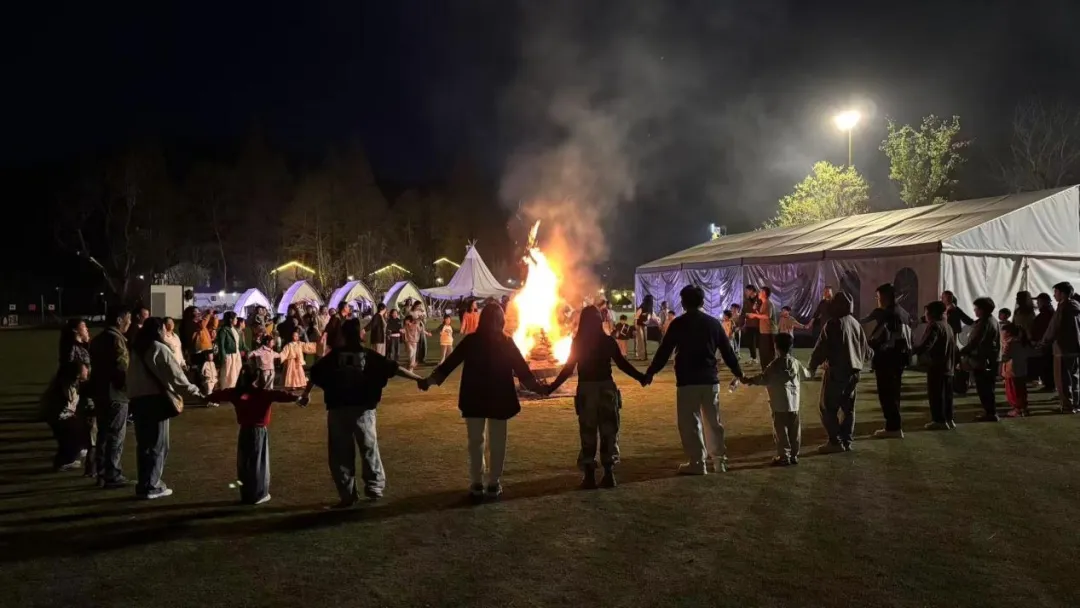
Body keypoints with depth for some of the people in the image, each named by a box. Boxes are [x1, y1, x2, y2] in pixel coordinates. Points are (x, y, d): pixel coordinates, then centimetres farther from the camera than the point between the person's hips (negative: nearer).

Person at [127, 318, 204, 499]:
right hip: (155, 400, -8)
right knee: (157, 444, 0)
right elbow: (175, 374, -13)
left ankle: (144, 483, 18)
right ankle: (151, 486, 2)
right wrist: (193, 391, -8)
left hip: (138, 399, 8)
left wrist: (134, 395, 16)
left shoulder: (136, 349, 14)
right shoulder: (159, 349, -11)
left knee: (144, 443, 13)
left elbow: (133, 376, 15)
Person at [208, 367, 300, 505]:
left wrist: (207, 398, 33)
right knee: (258, 463, 4)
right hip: (260, 432, -4)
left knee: (244, 463, 13)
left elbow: (221, 394, 15)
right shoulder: (265, 393, -12)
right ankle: (259, 495, 7)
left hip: (245, 431, 4)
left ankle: (246, 495, 19)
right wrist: (296, 398, -35)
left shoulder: (237, 393, 0)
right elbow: (280, 395, -27)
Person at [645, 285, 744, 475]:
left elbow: (664, 351, -5)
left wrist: (650, 372, 4)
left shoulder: (678, 324, -5)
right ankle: (719, 461, 20)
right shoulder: (713, 323, 7)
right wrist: (738, 372, 23)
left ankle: (697, 463, 3)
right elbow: (727, 350, 12)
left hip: (687, 380, -4)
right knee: (713, 421, 15)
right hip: (710, 379, 5)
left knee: (690, 423, 3)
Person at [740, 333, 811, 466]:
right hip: (794, 403, 6)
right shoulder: (795, 362, 5)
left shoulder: (776, 364, -13)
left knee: (780, 430, 1)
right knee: (794, 430, 11)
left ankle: (784, 456, 3)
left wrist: (751, 380, -9)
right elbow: (806, 375, 20)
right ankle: (794, 455, 18)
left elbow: (764, 378, -19)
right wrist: (809, 371, 42)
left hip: (780, 404, -6)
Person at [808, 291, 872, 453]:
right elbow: (865, 348, 18)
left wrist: (812, 367, -2)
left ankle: (835, 442, -5)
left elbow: (821, 348, -15)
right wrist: (869, 356, 41)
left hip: (837, 371, -7)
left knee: (828, 407, -1)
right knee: (848, 407, 15)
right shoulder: (856, 323, 7)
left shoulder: (833, 323, -14)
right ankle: (847, 441, 16)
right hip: (854, 371, 7)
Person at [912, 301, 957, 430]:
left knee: (935, 394, -4)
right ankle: (949, 419, 19)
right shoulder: (948, 326, 16)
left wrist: (912, 351, -17)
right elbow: (952, 347, 20)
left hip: (936, 366, -9)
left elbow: (925, 345, -24)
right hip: (948, 366, 9)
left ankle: (940, 420, -3)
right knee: (946, 394, 14)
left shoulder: (934, 326, -14)